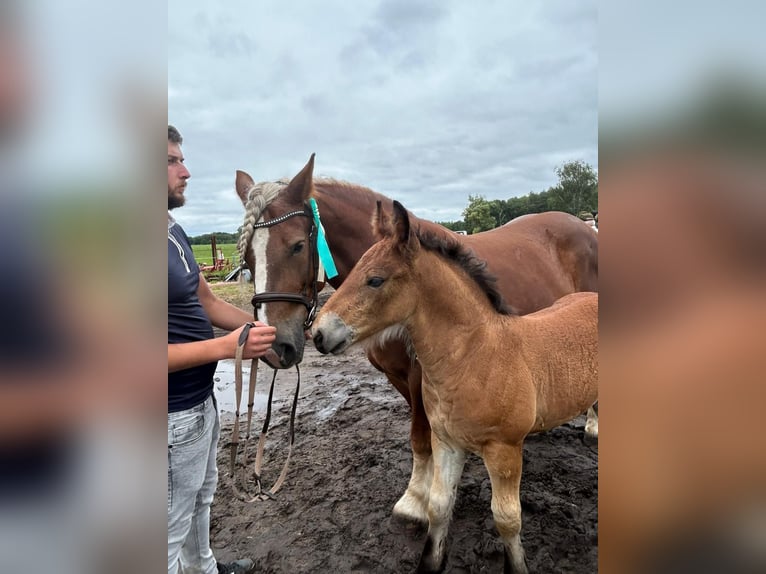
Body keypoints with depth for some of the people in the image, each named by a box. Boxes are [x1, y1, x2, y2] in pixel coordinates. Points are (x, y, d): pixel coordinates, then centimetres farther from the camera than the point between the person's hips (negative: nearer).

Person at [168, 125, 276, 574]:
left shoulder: (176, 232, 5)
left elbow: (207, 304, 11)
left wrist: (264, 327, 1)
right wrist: (229, 347, -29)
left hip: (201, 400, 10)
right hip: (175, 416, -10)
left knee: (201, 497, 29)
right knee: (173, 523, 12)